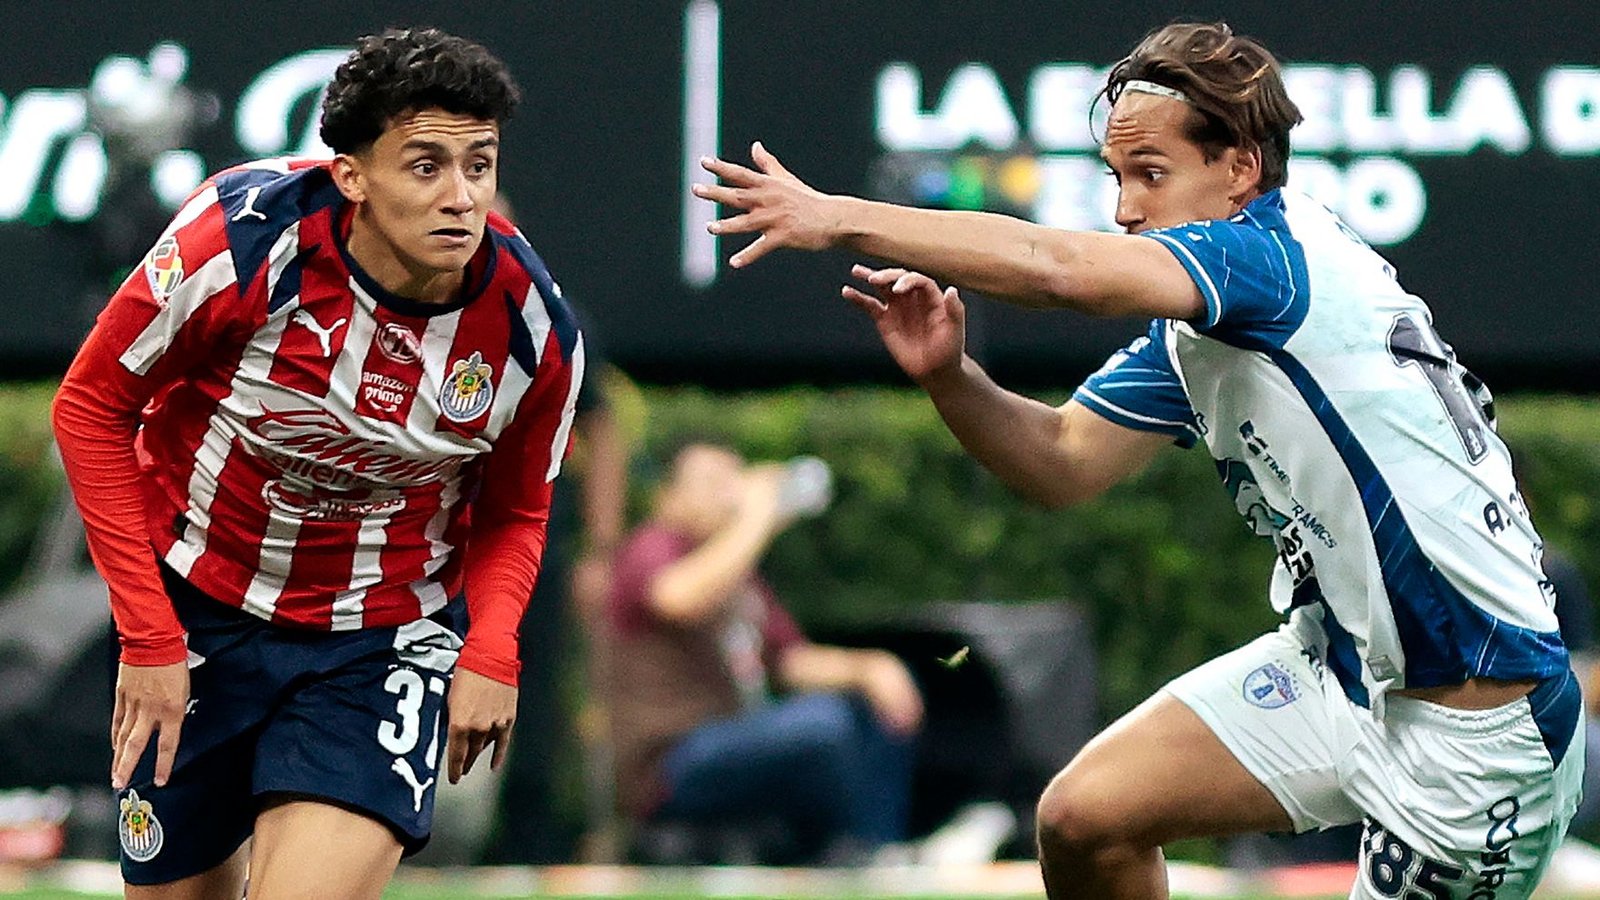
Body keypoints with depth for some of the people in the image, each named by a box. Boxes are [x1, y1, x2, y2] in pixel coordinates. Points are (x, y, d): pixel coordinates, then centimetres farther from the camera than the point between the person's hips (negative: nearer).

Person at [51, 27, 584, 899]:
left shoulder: (534, 328, -15)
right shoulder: (239, 239, -23)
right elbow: (91, 406, -9)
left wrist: (490, 653, -16)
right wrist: (148, 637, -13)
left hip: (387, 643, 0)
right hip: (199, 613, 0)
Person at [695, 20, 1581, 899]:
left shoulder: (1283, 251, -22)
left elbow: (1062, 271, -35)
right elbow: (1065, 462, 9)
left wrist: (842, 219, -32)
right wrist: (945, 373, -10)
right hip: (1335, 665, 9)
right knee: (1083, 818, 0)